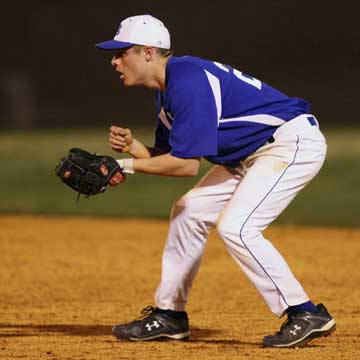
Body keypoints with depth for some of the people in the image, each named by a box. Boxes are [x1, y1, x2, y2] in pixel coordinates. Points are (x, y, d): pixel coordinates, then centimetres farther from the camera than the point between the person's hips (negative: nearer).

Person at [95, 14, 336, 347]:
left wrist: (127, 165, -18)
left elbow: (187, 164, -26)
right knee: (189, 211, 10)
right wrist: (132, 145, -6)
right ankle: (169, 314, 19)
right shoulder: (168, 86, 9)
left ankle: (306, 315, -15)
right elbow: (168, 155, 13)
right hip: (252, 154, 11)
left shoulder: (187, 80, -24)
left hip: (294, 143, -11)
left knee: (235, 227, -22)